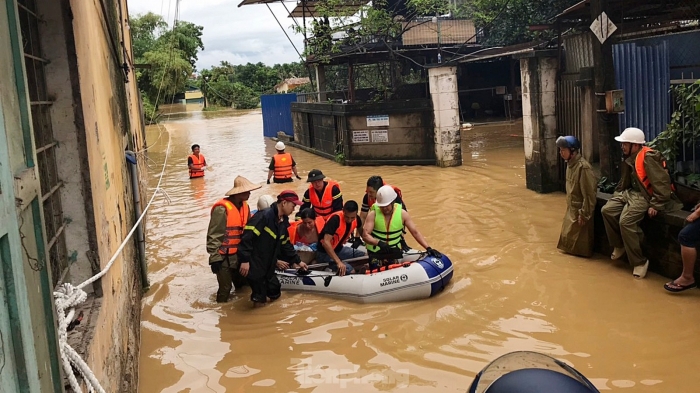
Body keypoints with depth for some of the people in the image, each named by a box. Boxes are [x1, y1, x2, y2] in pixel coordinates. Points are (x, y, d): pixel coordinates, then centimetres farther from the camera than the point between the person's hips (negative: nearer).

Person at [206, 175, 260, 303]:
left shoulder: (245, 206, 4)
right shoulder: (222, 209, -21)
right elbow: (213, 236, -19)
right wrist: (215, 258, -19)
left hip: (239, 255, 8)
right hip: (224, 257, -8)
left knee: (242, 285, 20)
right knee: (225, 289, -1)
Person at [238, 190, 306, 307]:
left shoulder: (283, 221, 8)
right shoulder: (264, 216, -20)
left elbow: (286, 244, 19)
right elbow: (247, 236, -26)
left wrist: (297, 261, 20)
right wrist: (245, 260, -27)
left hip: (268, 266, 9)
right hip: (254, 265, -9)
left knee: (275, 293, 14)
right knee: (260, 300, -7)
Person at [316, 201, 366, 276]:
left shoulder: (356, 219, -7)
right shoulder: (335, 219, -28)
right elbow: (326, 242, -36)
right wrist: (338, 262, -42)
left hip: (339, 249, 8)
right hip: (325, 253, -8)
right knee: (349, 270, -25)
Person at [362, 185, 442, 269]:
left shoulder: (402, 213, -7)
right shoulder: (373, 214, -14)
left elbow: (415, 232, -7)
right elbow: (365, 235, -20)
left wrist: (428, 248, -17)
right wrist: (378, 243, -38)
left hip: (394, 251, 2)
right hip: (375, 252, -2)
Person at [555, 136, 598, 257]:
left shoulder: (583, 167, -25)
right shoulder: (570, 164, 3)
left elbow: (589, 194, -22)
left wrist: (584, 214, -20)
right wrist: (568, 206, 17)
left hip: (580, 209, -9)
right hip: (571, 208, 9)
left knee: (580, 238, 5)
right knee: (568, 235, 18)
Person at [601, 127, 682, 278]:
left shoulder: (648, 158, -20)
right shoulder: (630, 158, 8)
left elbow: (663, 183, -23)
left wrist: (656, 206, -22)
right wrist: (618, 194, 13)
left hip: (645, 196, -9)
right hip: (630, 193, 10)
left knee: (626, 221, -25)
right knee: (607, 210, -2)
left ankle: (639, 262, -15)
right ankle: (619, 246, 13)